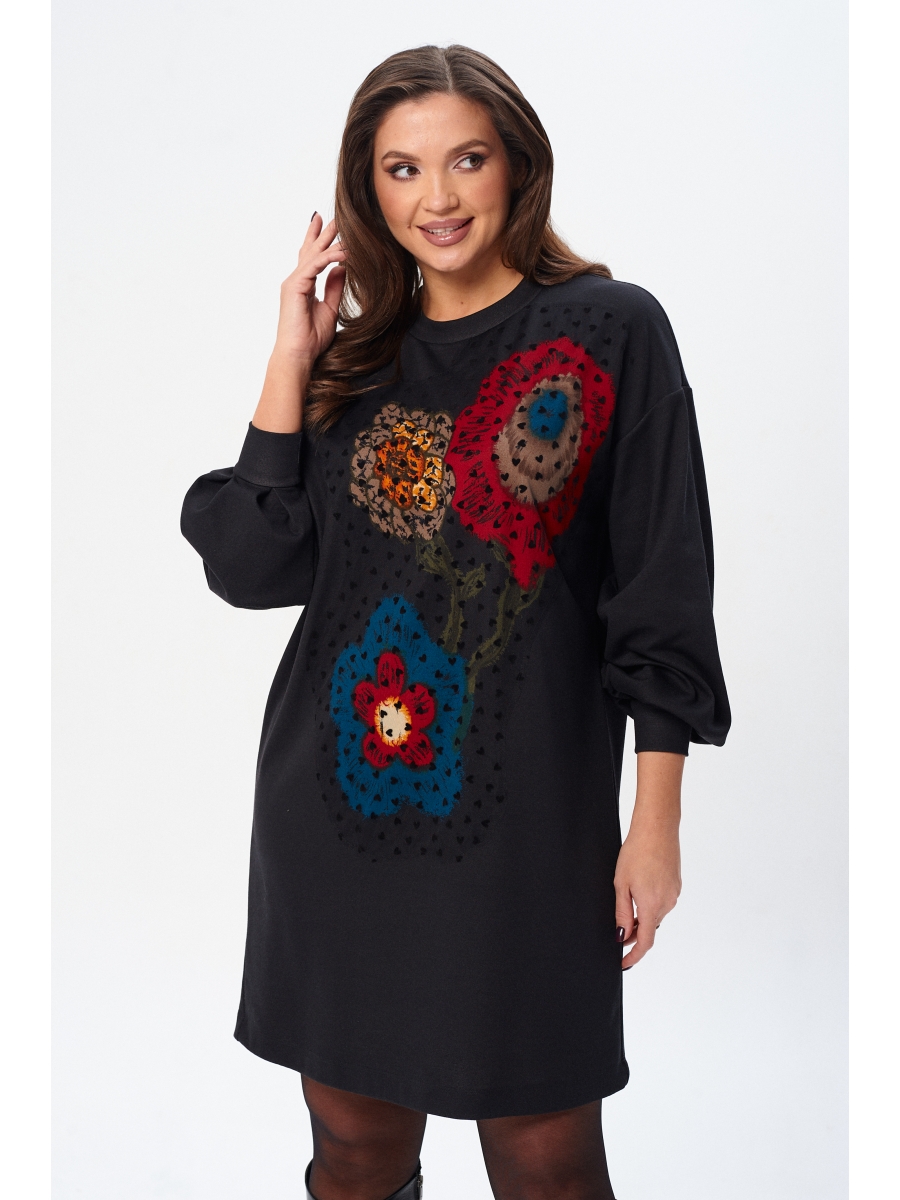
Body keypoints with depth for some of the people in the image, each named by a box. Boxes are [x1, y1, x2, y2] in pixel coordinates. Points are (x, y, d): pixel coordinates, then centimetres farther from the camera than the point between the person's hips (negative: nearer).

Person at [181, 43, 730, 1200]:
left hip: (524, 812, -3)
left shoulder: (610, 331, -1)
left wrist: (656, 820, -8)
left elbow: (662, 593, -4)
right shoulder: (354, 359, 10)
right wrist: (289, 368, -3)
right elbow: (252, 569, 0)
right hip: (337, 803, 4)